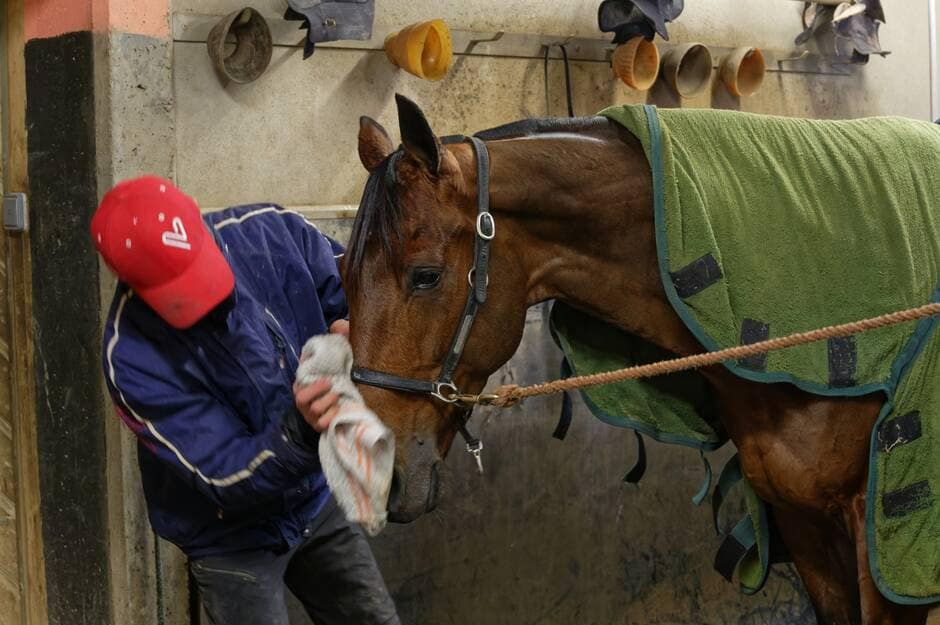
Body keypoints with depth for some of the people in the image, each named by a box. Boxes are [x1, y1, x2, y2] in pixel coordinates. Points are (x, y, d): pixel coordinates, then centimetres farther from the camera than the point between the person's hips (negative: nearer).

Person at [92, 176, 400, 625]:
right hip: (231, 541, -4)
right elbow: (227, 479, -27)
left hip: (318, 499, 5)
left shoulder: (269, 230, -18)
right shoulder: (134, 356, -28)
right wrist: (300, 432, -46)